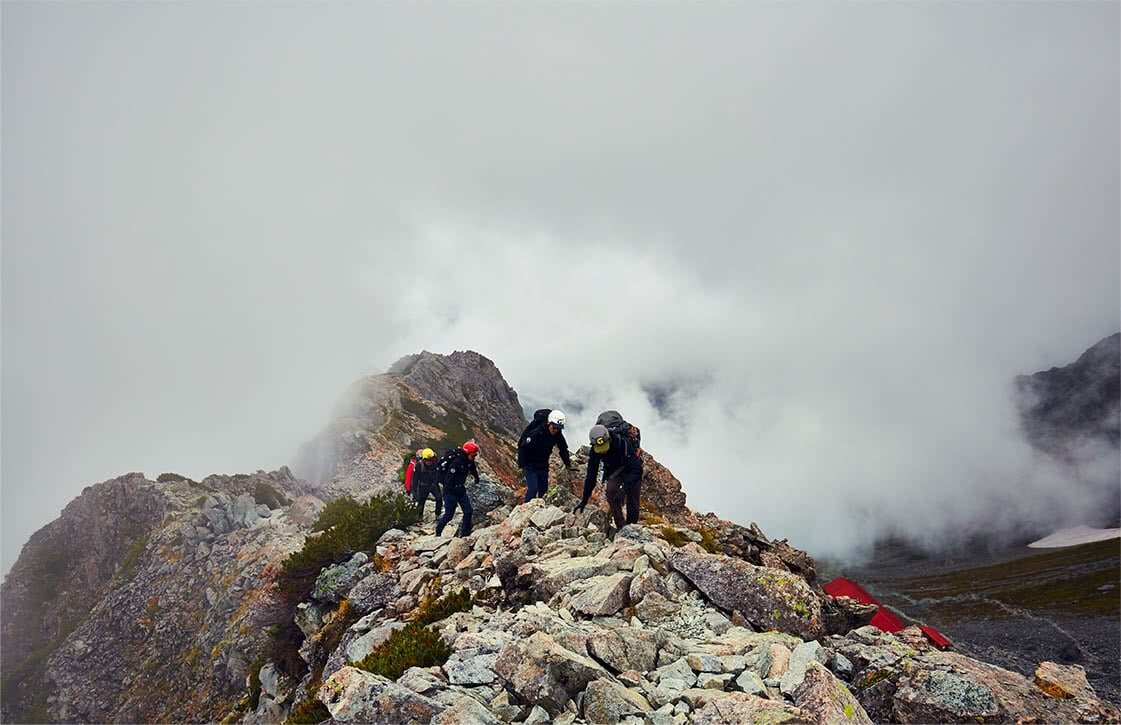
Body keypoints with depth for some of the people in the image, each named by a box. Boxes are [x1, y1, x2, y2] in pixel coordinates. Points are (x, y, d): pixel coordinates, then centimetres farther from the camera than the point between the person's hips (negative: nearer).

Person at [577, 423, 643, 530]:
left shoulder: (623, 443, -39)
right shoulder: (594, 451, -24)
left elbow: (636, 469, -41)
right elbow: (591, 474, -15)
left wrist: (624, 489, -52)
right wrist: (584, 499, -16)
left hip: (631, 471, -3)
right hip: (614, 471, 3)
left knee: (632, 500, -8)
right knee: (611, 493, -20)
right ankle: (620, 526, -11)